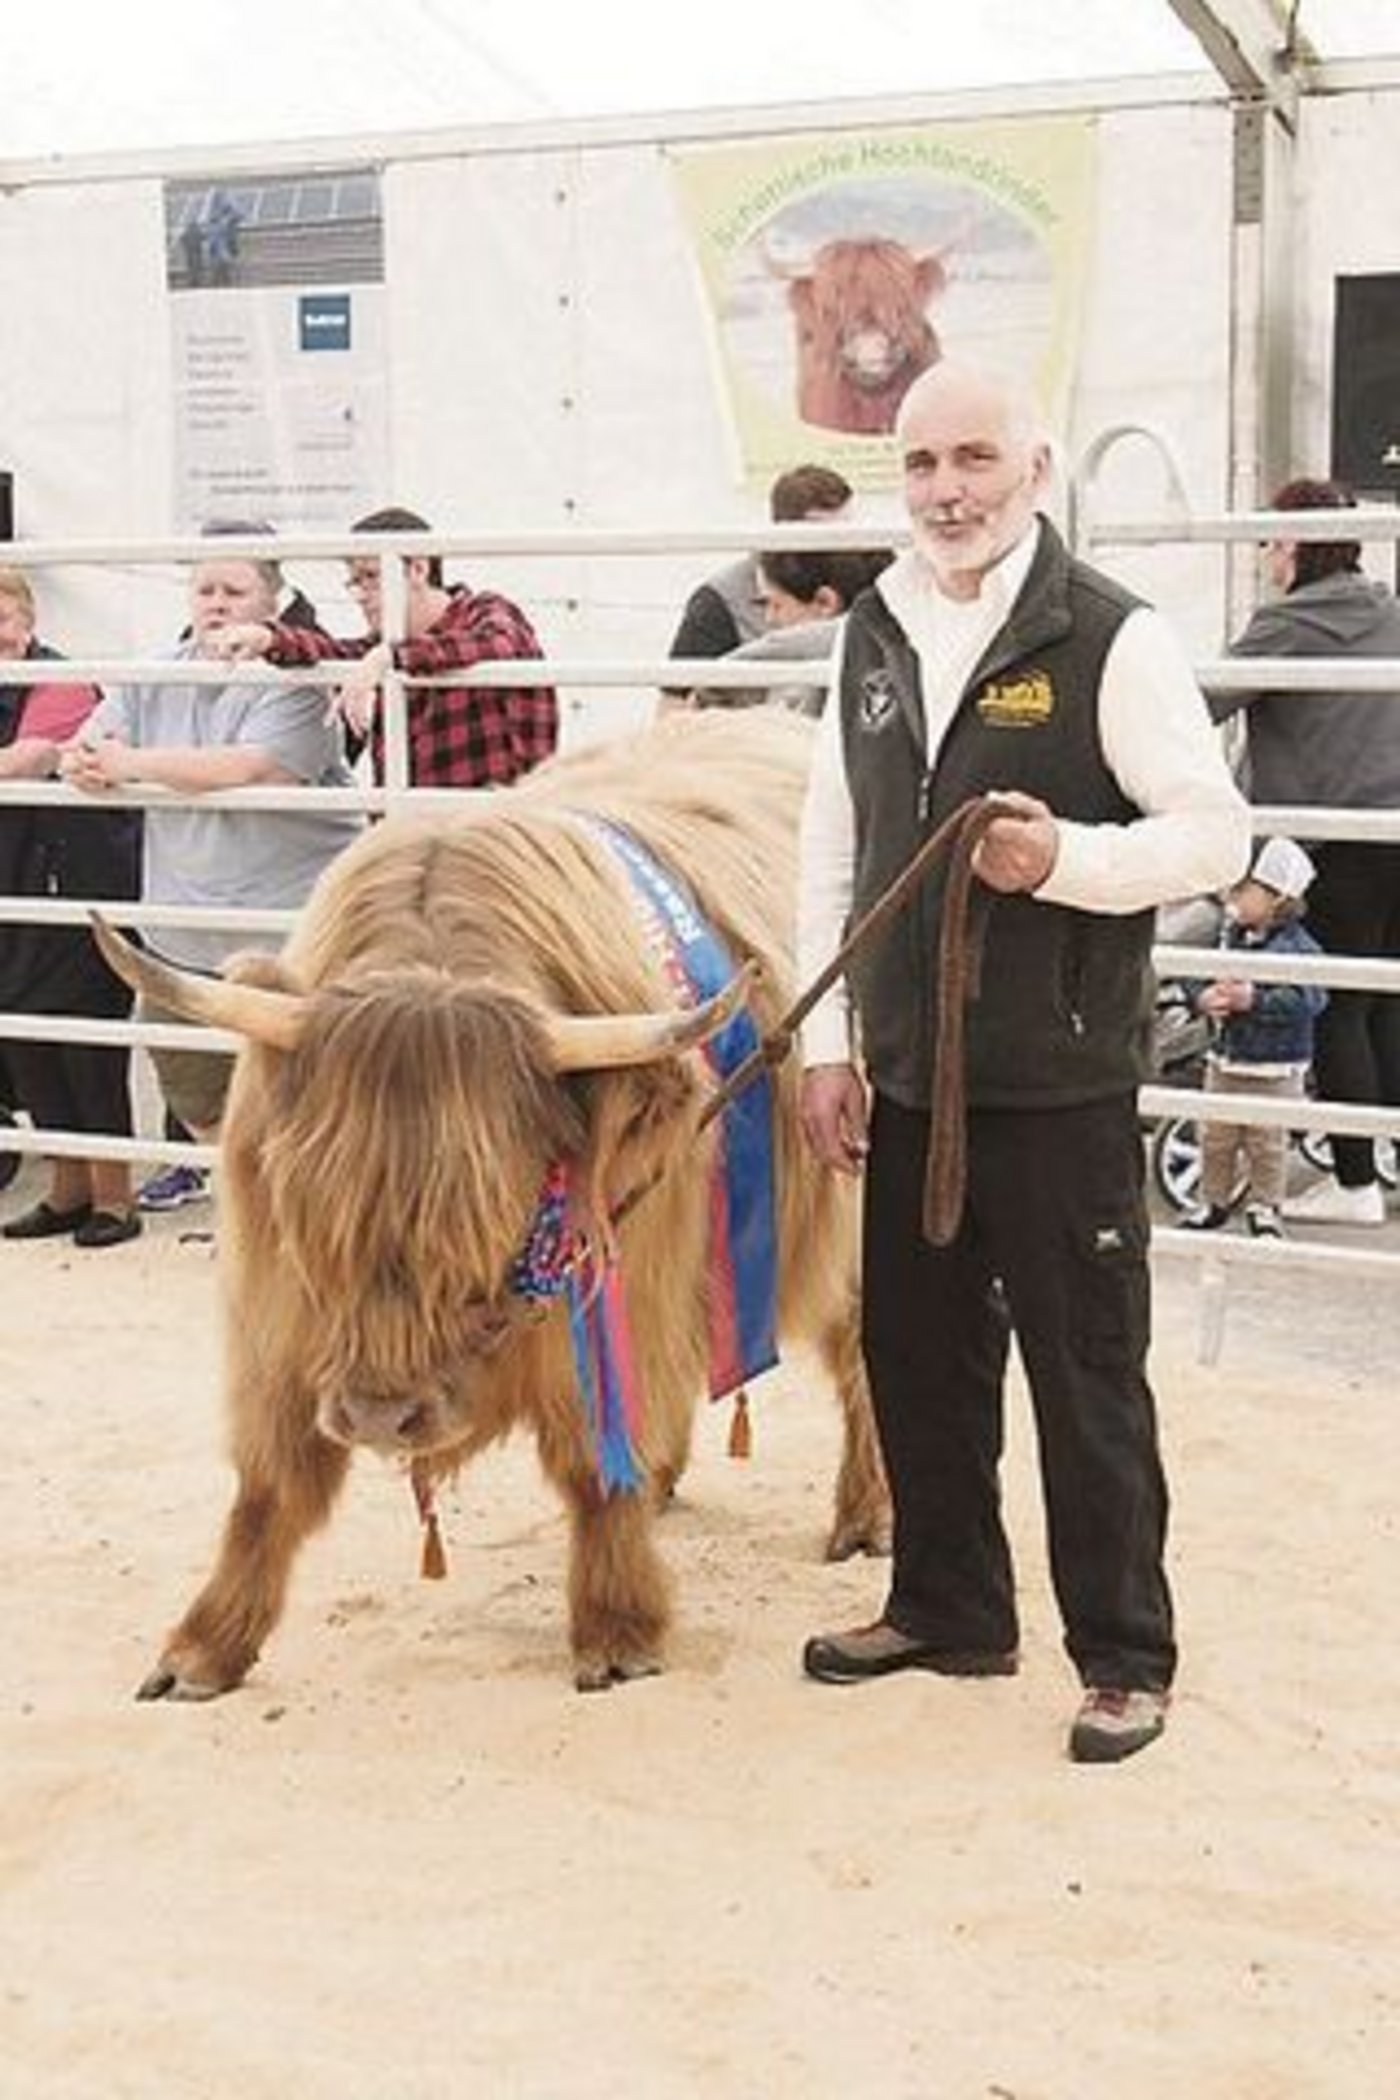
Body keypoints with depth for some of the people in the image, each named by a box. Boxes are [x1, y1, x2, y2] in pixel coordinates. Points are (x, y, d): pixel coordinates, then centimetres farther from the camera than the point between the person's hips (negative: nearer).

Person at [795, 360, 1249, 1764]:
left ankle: (1124, 1657, 17)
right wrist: (824, 1046, 7)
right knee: (919, 1361, 15)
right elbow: (830, 859, 12)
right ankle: (947, 1609, 33)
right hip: (906, 1081, 6)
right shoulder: (873, 637, 9)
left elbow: (1216, 831, -10)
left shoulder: (1110, 638, -9)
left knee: (1086, 1372, 3)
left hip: (1063, 1085, -6)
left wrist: (1066, 857, -26)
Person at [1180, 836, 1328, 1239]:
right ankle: (1214, 1202, 27)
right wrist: (1203, 998, -16)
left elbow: (1309, 999, -23)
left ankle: (1265, 1208, 20)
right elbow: (1195, 976, 7)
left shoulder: (1298, 948, -15)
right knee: (1216, 1137, 12)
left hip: (1275, 1068, -5)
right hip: (1225, 1060, 5)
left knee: (1267, 1143, 5)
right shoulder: (1227, 937, 2)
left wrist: (1255, 1000, -28)